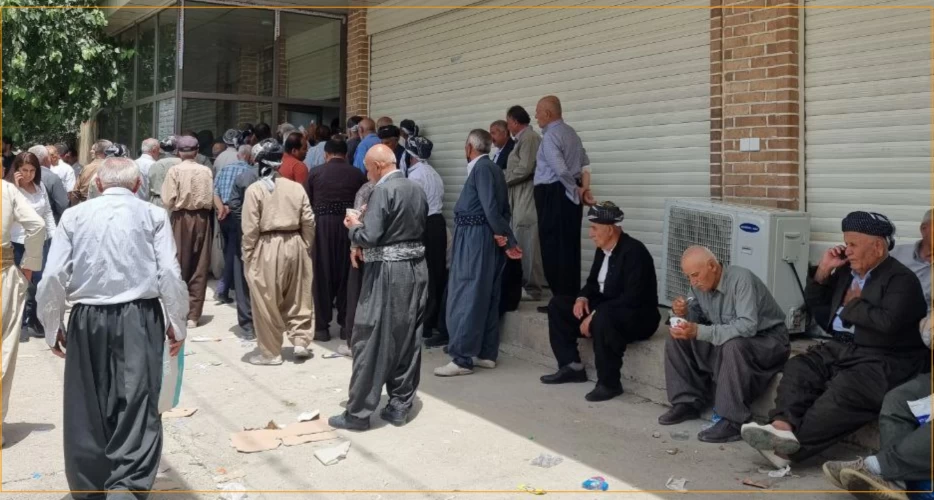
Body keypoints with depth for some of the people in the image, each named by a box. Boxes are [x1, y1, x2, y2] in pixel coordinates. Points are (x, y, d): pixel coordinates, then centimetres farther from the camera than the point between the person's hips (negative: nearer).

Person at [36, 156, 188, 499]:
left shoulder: (75, 216, 5)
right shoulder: (152, 215, 1)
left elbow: (54, 276, -1)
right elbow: (169, 274, -5)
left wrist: (52, 326, 10)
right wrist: (177, 323, 5)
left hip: (87, 320, 2)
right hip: (139, 318, -2)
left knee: (87, 410, 14)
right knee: (138, 408, -4)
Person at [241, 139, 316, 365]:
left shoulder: (254, 189, -8)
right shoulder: (297, 187, 3)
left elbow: (250, 228, -9)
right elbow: (308, 222, 4)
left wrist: (247, 256, 0)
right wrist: (306, 246, 16)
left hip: (267, 248, -4)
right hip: (294, 245, 4)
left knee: (266, 302, 6)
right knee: (298, 297, 17)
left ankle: (270, 352, 13)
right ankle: (301, 342, 18)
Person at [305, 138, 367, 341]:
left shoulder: (315, 173, 3)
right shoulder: (358, 175, 3)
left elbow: (306, 204, 5)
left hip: (321, 225, -1)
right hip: (348, 225, 1)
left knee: (321, 274, 5)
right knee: (346, 273, 10)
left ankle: (321, 326, 7)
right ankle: (346, 324, 14)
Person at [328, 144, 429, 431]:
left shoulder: (383, 191, -14)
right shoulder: (416, 189, 10)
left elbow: (369, 237, -20)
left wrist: (354, 226, 2)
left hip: (388, 273, -8)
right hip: (416, 269, 8)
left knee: (371, 342, 0)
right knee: (408, 340, 12)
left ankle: (358, 412, 6)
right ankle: (400, 406, 19)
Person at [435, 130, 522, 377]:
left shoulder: (481, 168, -14)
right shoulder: (493, 168, 15)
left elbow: (490, 207, -19)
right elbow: (503, 208, 10)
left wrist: (506, 238, -11)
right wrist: (505, 237, 2)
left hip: (475, 237, -10)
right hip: (484, 237, 10)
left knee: (465, 297, -7)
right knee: (486, 296, 12)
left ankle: (462, 358, -5)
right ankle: (486, 353, 18)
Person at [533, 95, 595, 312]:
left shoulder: (550, 136, -13)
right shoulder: (570, 132, 16)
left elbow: (561, 170, -22)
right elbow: (585, 164, 14)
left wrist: (577, 192, -11)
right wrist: (584, 189, 3)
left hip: (553, 194, -9)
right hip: (569, 194, 9)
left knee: (553, 247, -5)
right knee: (570, 246, 10)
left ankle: (561, 299, -3)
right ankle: (572, 296, 14)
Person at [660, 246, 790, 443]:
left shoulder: (741, 279, -27)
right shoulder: (700, 284, -6)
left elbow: (748, 327, -37)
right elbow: (699, 314, 7)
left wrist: (699, 332, -42)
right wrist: (684, 313, -18)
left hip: (767, 340, -7)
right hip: (726, 339, 7)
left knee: (733, 346, -39)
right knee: (676, 338, -6)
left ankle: (733, 421, -31)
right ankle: (688, 402, 0)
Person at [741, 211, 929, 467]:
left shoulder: (902, 279, -9)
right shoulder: (846, 271, 12)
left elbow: (888, 322, -25)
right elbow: (812, 302, 20)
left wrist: (853, 303, -10)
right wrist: (824, 270, 4)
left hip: (883, 360, -7)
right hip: (841, 348, 8)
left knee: (843, 391, -31)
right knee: (798, 367, -16)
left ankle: (792, 444, -34)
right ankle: (782, 427, -36)